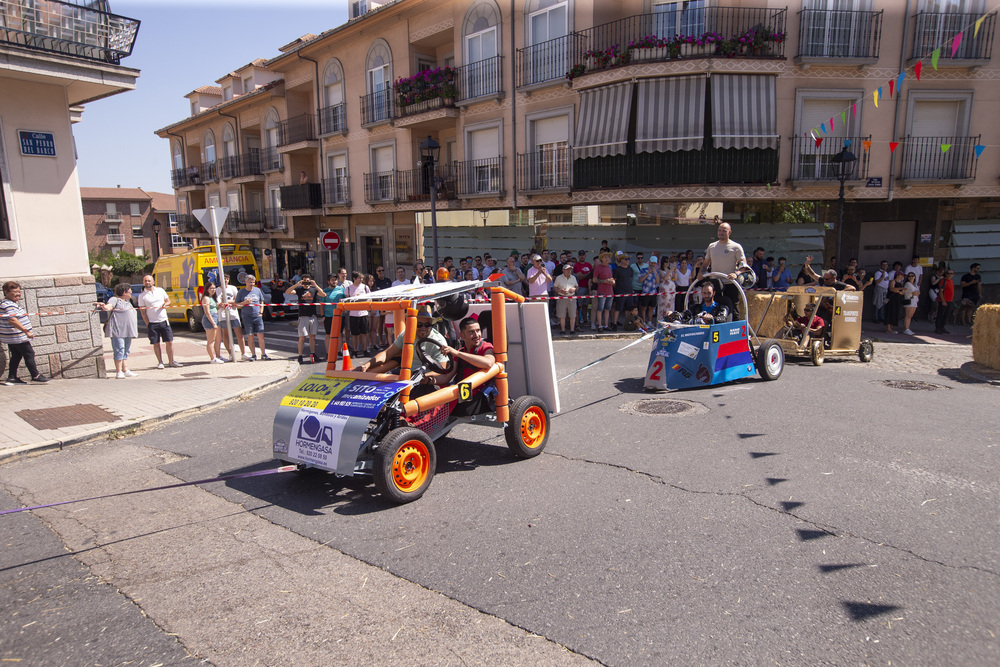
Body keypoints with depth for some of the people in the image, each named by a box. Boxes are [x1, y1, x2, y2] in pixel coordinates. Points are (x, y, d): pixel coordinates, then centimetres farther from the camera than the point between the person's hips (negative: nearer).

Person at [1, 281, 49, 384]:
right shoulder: (9, 305, -20)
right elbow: (12, 320, -30)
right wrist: (26, 331, -32)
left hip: (10, 338, 10)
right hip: (18, 337, -10)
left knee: (16, 356, 14)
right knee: (29, 354, -2)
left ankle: (12, 377, 14)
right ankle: (35, 376, 3)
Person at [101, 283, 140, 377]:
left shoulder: (127, 301, 23)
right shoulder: (115, 300, -2)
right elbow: (109, 306, -22)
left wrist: (135, 330, 29)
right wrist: (103, 306, -45)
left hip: (127, 331, 9)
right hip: (118, 330, -9)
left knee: (126, 351, 10)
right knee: (119, 351, -9)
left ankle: (126, 371, 13)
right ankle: (119, 372, -6)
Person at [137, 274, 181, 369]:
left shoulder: (160, 290, 7)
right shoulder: (142, 296, -1)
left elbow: (168, 300, 18)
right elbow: (143, 311, -1)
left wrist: (165, 304, -6)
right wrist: (148, 324, -6)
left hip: (164, 321, 2)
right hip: (152, 323, -2)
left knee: (169, 342, 1)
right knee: (156, 343, 4)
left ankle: (171, 361, 11)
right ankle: (160, 362, 15)